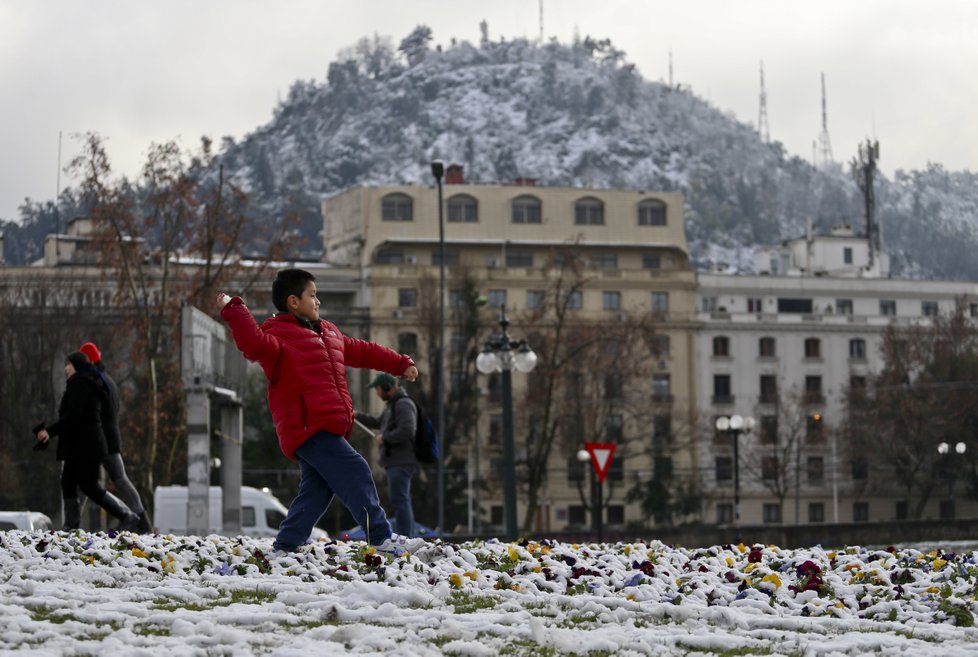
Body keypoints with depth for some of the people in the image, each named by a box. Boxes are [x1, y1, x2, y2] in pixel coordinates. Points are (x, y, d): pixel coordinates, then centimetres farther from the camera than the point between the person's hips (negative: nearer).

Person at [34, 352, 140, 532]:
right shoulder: (91, 383, 21)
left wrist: (51, 431, -25)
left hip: (85, 445, -10)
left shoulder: (80, 383, -11)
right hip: (76, 445, 10)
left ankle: (127, 517, -7)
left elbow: (73, 415, -22)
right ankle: (71, 526, 3)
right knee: (68, 483, 7)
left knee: (89, 486, -9)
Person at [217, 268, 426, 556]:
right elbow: (255, 345, -27)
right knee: (355, 472, -14)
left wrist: (400, 364, 39)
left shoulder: (327, 332, 25)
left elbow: (361, 351, 35)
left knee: (316, 492, 8)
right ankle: (383, 538, -13)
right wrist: (234, 313, -36)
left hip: (327, 429, 10)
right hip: (308, 428, -10)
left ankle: (284, 547, 12)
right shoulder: (279, 334, -5)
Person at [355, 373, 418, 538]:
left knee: (399, 500, -13)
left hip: (400, 461, -11)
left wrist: (384, 438, -14)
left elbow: (406, 431, -25)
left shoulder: (403, 404, -13)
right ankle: (409, 539, 16)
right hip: (395, 461, 11)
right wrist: (357, 416, 28)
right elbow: (378, 423, 35)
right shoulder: (392, 404, 20)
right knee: (403, 501, 12)